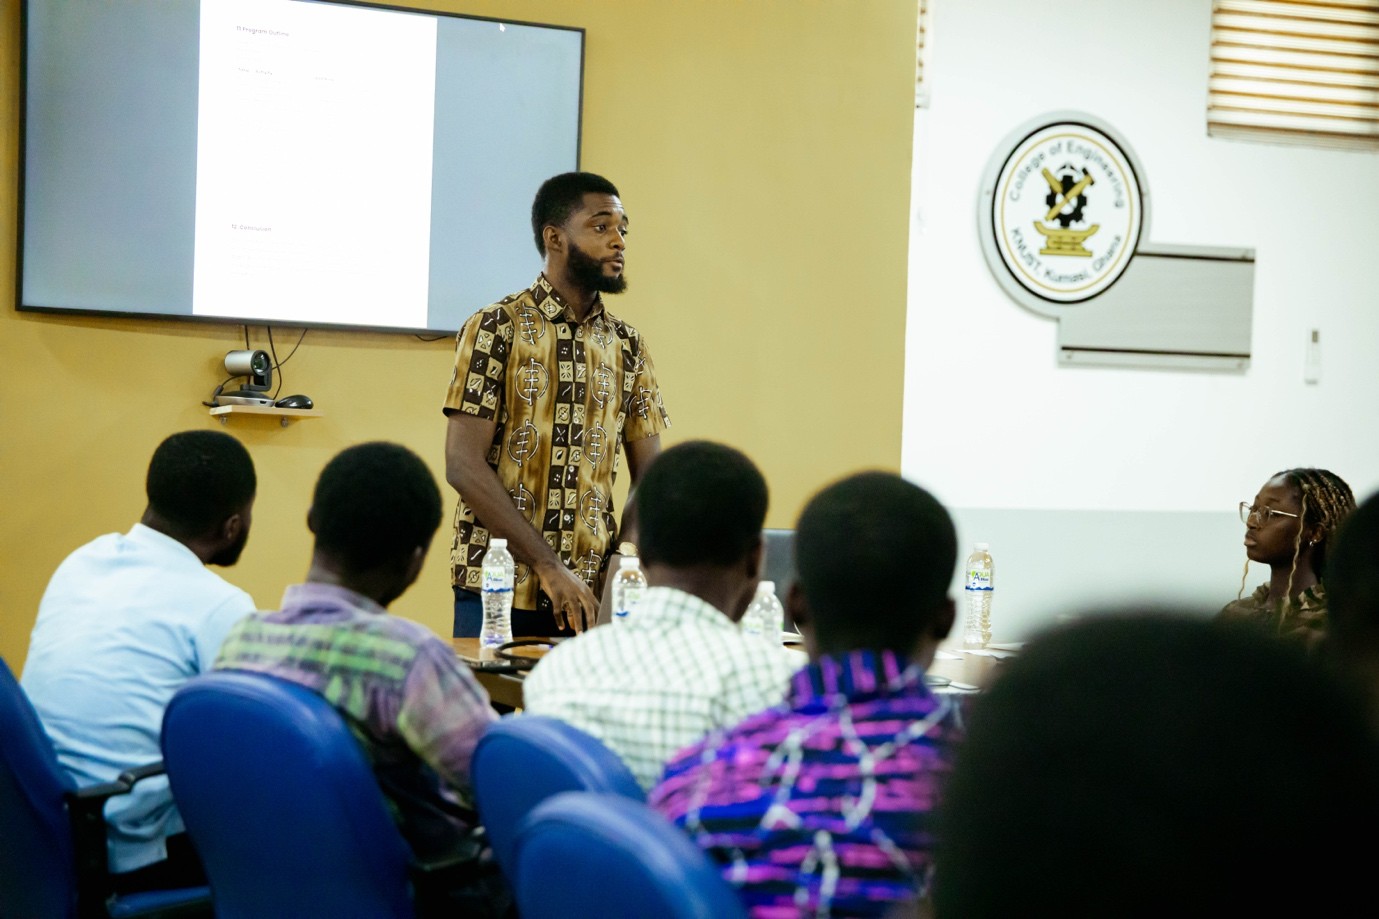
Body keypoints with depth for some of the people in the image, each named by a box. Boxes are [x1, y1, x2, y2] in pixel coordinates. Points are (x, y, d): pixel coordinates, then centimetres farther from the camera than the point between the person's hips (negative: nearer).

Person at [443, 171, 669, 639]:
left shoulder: (628, 346, 10)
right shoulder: (497, 328, -5)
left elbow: (649, 476, 10)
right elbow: (463, 466, -11)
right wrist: (547, 565, -17)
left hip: (591, 596, 4)